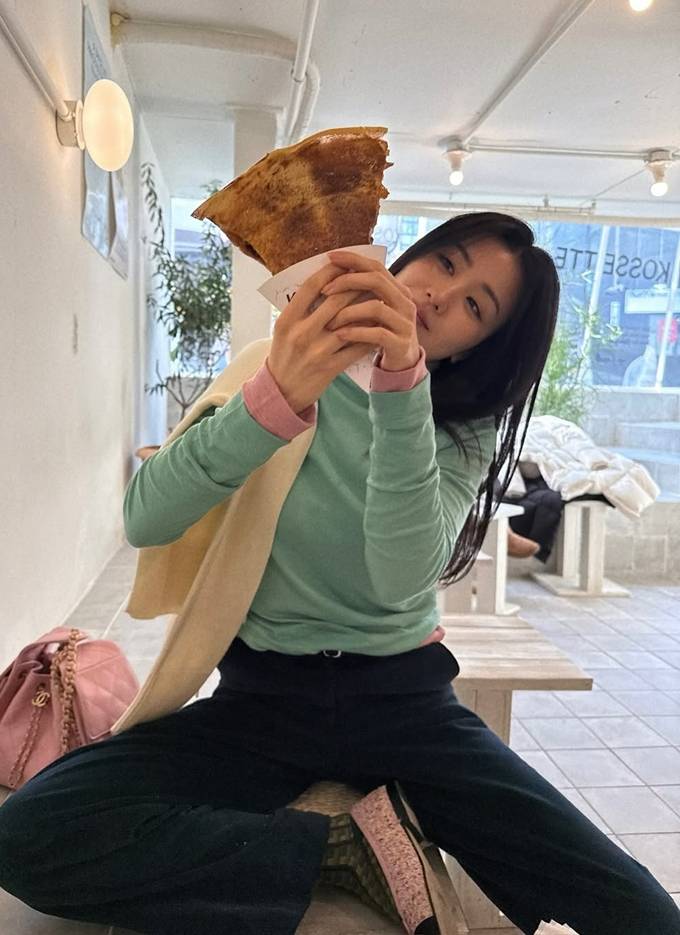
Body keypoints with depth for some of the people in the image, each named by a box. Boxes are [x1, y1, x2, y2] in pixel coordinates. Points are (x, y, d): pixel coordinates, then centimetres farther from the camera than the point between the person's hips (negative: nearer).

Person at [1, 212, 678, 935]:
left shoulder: (466, 432, -1)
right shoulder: (274, 371, -2)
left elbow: (401, 582, -22)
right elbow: (144, 521, -18)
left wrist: (401, 387, -33)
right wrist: (278, 396, -32)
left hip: (405, 696, 0)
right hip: (261, 695, 1)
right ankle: (354, 847, -12)